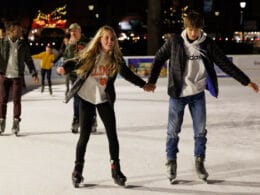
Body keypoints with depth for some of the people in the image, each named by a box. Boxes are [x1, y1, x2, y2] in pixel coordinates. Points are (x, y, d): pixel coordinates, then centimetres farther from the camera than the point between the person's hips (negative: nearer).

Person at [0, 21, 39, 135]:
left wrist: (34, 74, 5)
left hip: (17, 76, 0)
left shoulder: (23, 45, 5)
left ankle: (16, 122, 3)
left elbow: (28, 60, 11)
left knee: (16, 100, -2)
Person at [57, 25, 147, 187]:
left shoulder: (116, 58, -2)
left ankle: (115, 168, 13)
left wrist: (143, 84, 6)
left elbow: (127, 73, 8)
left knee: (112, 134, -2)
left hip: (105, 100, 2)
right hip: (86, 98, -2)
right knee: (84, 135, 0)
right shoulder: (90, 54, -8)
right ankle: (78, 169, 16)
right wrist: (65, 68, -28)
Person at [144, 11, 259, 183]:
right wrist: (152, 81, -4)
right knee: (173, 130, 5)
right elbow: (159, 59, 2)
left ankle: (199, 162, 23)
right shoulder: (175, 41, -9)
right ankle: (171, 161, 22)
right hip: (178, 93, -1)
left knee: (201, 130, 7)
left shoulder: (207, 44, -6)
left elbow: (225, 64, -3)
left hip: (198, 94, 2)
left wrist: (246, 81, -3)